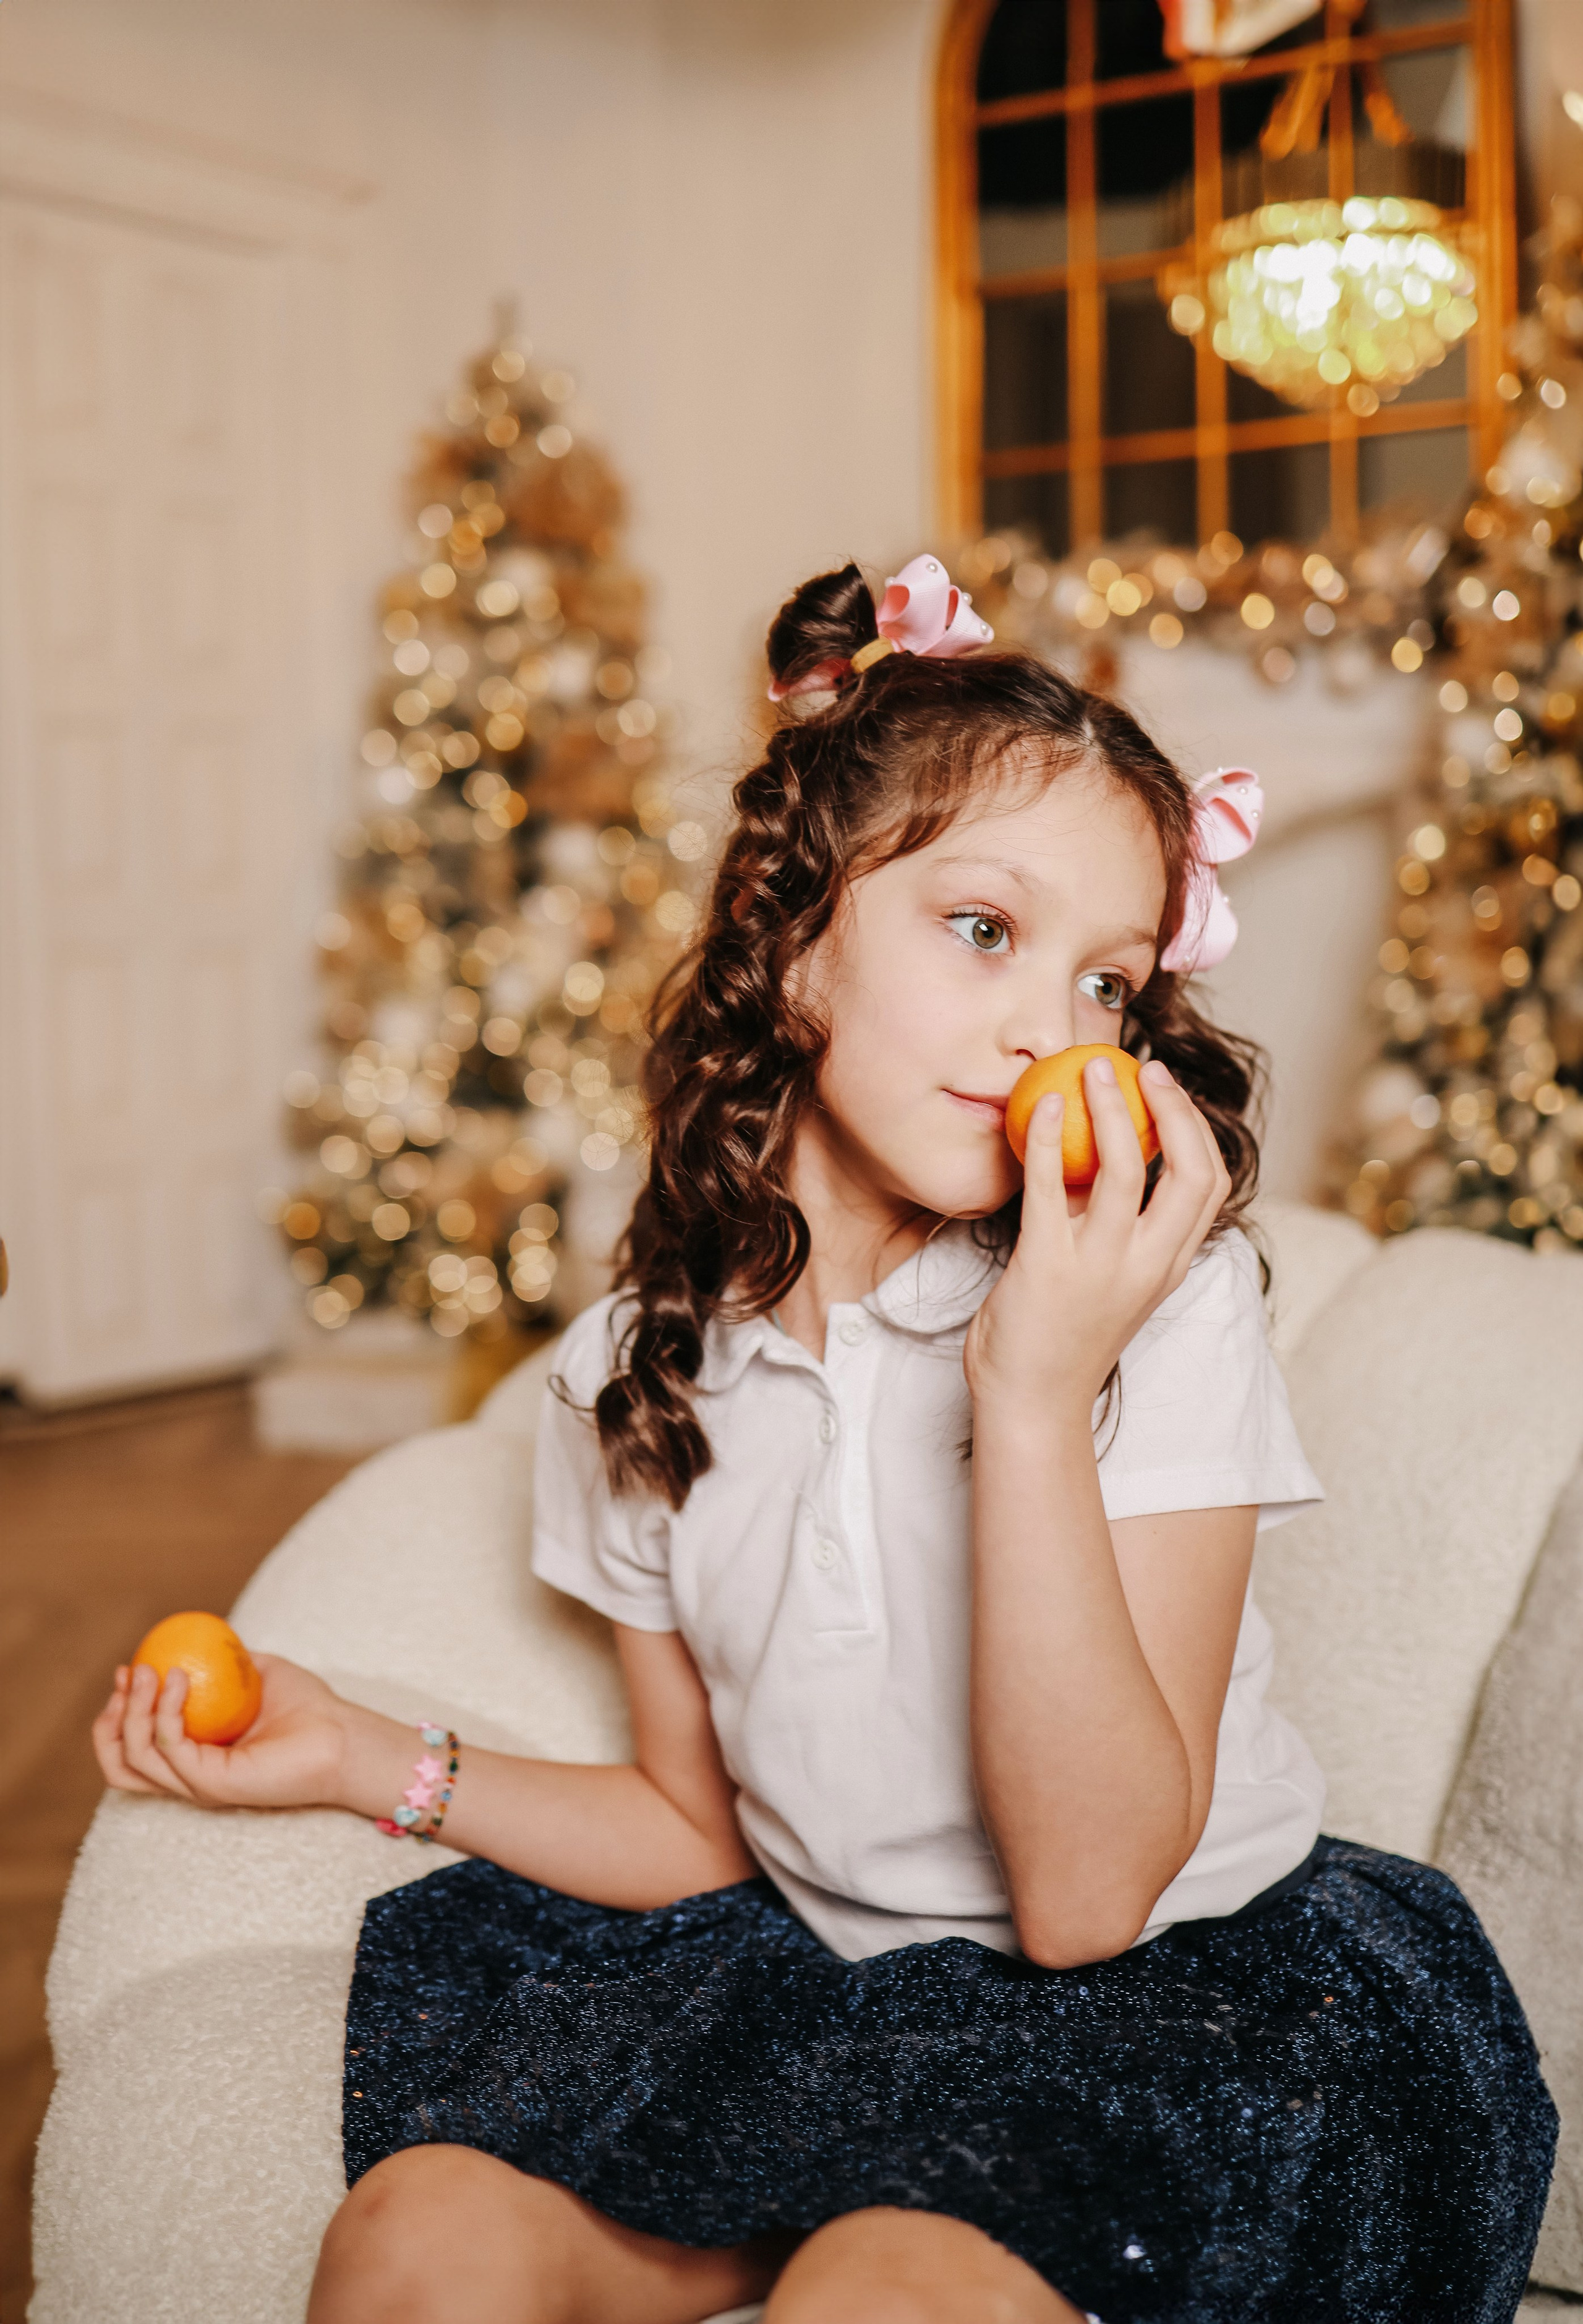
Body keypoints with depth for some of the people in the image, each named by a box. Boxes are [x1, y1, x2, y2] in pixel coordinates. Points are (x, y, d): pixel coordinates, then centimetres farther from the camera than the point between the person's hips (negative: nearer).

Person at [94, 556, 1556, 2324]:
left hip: (1196, 1990, -4)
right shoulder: (639, 1365, -1)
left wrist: (1035, 1391, -27)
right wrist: (367, 1761, -1)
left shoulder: (1163, 1307, -12)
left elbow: (1089, 1893, -19)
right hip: (828, 2002, 4)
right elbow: (708, 1839, 10)